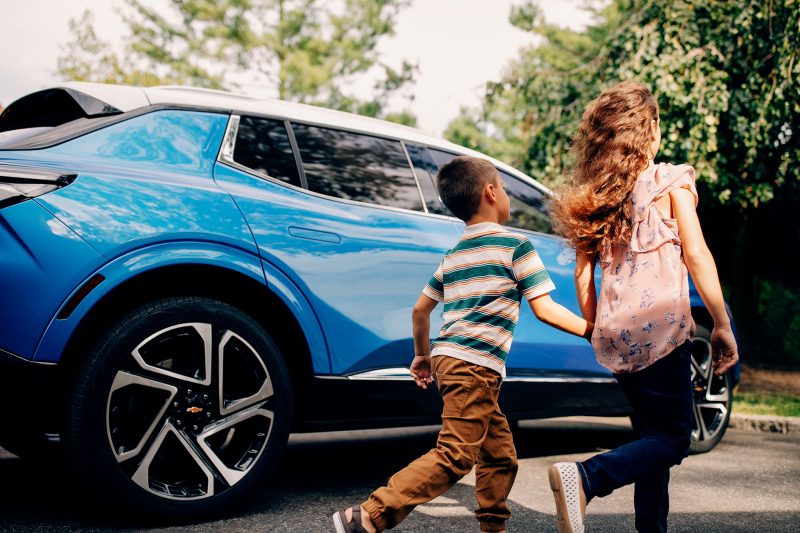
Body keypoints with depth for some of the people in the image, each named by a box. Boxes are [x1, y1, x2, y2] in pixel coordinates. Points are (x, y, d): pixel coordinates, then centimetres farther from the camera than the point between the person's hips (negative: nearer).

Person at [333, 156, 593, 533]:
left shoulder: (453, 255, 20)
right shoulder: (515, 245, -1)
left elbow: (420, 309, 22)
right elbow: (545, 309, -7)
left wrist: (422, 355, 33)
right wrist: (592, 331, 1)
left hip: (449, 358, 9)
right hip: (474, 364, -9)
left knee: (501, 455, 15)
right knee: (455, 456, -13)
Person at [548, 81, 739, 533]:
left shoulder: (593, 195, 11)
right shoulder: (670, 181, -1)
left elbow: (583, 273, 10)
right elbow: (697, 256, -8)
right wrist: (723, 326, -5)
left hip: (616, 334, 6)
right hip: (660, 325, -6)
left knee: (654, 437, 17)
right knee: (673, 439, 0)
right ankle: (586, 477, -21)